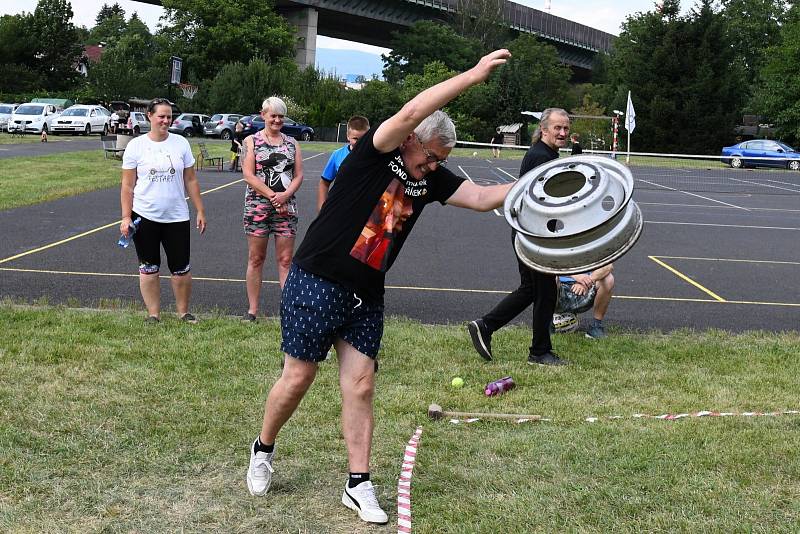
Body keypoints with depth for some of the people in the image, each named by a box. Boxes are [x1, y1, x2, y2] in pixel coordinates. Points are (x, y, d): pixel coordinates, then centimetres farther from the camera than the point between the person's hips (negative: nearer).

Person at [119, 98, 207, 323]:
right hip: (145, 217, -1)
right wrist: (126, 217, -7)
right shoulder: (136, 145, -2)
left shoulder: (181, 144, 3)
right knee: (149, 268, 7)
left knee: (181, 268, 5)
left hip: (177, 217, 1)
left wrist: (200, 211, 4)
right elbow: (127, 185, -1)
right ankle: (153, 314, 17)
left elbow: (191, 180, 7)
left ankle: (183, 311, 20)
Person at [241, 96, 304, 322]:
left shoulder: (292, 143, 12)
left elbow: (299, 175, 6)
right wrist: (272, 195, -15)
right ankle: (252, 310, 10)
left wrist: (285, 195, -12)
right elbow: (249, 175, -7)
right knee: (255, 259, 4)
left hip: (286, 207, 2)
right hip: (257, 205, -2)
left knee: (285, 260, 1)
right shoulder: (252, 141, 3)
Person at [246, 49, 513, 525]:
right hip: (316, 284, -6)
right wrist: (473, 75, -30)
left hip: (366, 297, 6)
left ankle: (359, 485, 9)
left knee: (361, 385, 2)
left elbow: (481, 197, 3)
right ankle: (264, 449, 28)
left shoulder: (431, 178, 5)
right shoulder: (374, 153, -14)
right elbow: (410, 114, -30)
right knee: (298, 378, 3)